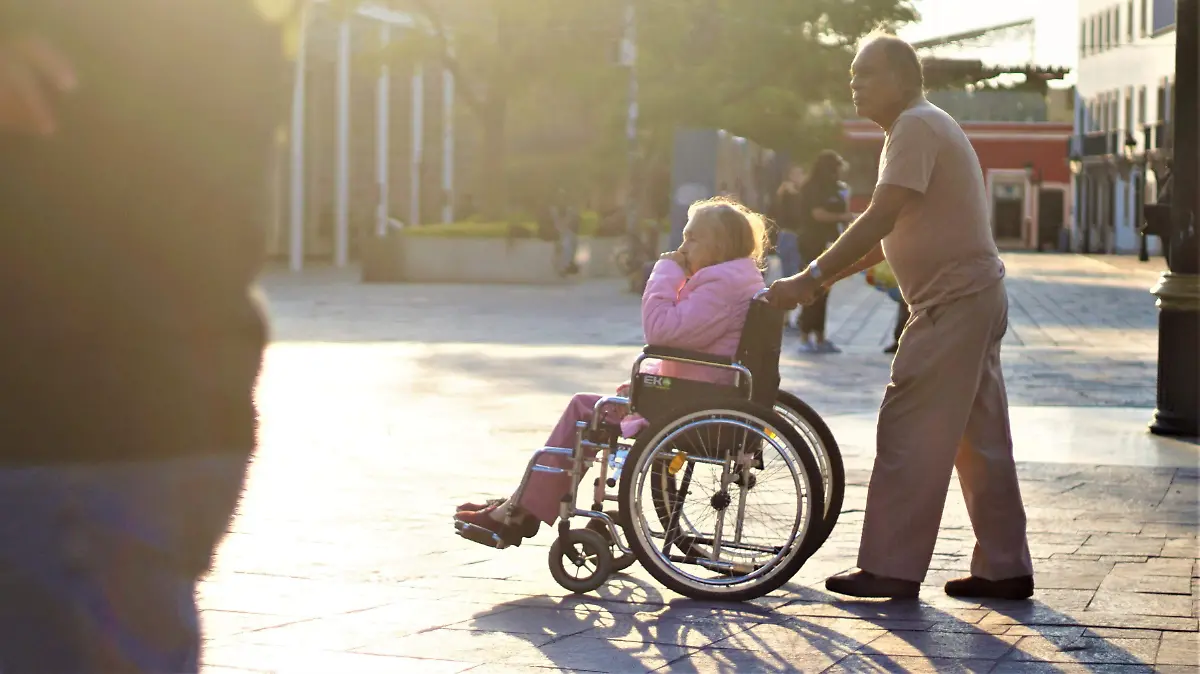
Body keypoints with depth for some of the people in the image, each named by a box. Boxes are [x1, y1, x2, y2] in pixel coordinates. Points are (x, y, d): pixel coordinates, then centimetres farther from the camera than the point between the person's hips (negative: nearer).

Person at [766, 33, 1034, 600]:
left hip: (953, 301, -11)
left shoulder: (915, 127, -13)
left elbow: (879, 219, -23)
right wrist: (825, 277, 15)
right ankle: (1004, 568, 16)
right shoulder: (923, 127, 20)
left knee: (908, 434, -7)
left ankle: (891, 568, -4)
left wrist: (810, 279, -20)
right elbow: (890, 233, 21)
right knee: (980, 439, 12)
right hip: (975, 298, 11)